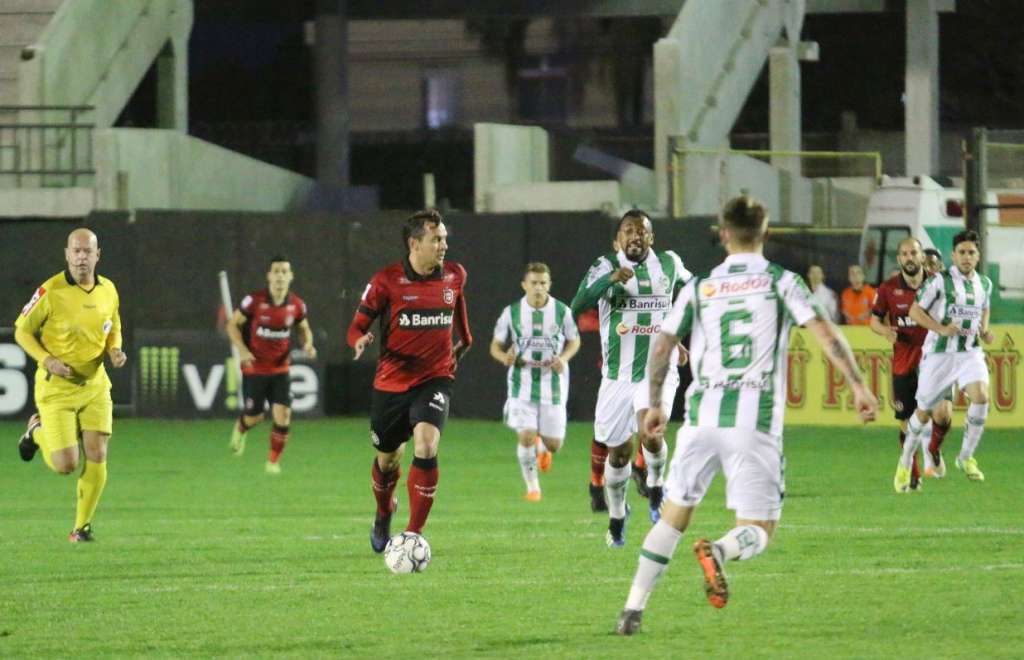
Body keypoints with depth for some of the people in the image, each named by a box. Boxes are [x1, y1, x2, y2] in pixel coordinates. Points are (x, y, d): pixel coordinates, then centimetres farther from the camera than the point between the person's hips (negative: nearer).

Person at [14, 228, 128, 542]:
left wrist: (115, 351, -5)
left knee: (97, 456, -6)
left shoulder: (108, 291, 1)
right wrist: (47, 360, -19)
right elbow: (22, 331, -5)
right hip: (56, 387, -4)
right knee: (66, 464, -8)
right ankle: (38, 432, 26)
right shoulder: (51, 291, -14)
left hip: (94, 384, 4)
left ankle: (82, 527, 11)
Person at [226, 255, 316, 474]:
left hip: (280, 369, 2)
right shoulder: (254, 300, -15)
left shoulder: (296, 305, -5)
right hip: (254, 367, -2)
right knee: (255, 417, 5)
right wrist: (242, 350, -20)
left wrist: (307, 344, -8)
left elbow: (304, 328, 14)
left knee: (283, 415, -11)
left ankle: (273, 461, 7)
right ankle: (240, 428, 43)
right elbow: (232, 325, -5)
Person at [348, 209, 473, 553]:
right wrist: (360, 341, -27)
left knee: (425, 447, -24)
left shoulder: (455, 276, -2)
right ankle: (383, 517, 48)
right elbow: (357, 326, -5)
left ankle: (414, 535, -19)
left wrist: (464, 340, 31)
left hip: (434, 379, 0)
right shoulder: (386, 281, -11)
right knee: (388, 459, 15)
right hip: (391, 382, 0)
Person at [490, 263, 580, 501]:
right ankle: (532, 486, 8)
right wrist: (505, 358, -19)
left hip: (553, 385, 1)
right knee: (526, 436, -14)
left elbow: (574, 341, 11)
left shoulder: (562, 311, -3)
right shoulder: (511, 312, -4)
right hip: (522, 385, -1)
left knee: (554, 444, 2)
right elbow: (496, 346, 5)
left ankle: (543, 448, 42)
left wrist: (563, 358, -10)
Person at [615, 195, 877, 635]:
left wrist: (654, 405, 20)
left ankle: (633, 609, 10)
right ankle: (719, 551, -33)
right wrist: (858, 386, -7)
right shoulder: (781, 282, 3)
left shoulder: (699, 288, 10)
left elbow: (662, 347, 8)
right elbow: (825, 333, -8)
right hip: (755, 421, -3)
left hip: (702, 417, 3)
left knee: (674, 516, 17)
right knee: (758, 530, 1)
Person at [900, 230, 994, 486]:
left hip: (970, 353, 3)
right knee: (924, 410, 4)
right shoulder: (940, 281, -8)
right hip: (939, 355, -3)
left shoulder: (984, 284, 7)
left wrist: (984, 332, 8)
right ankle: (906, 460, 27)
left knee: (981, 396, -23)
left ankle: (966, 457, -7)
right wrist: (941, 328, -20)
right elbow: (915, 311, -7)